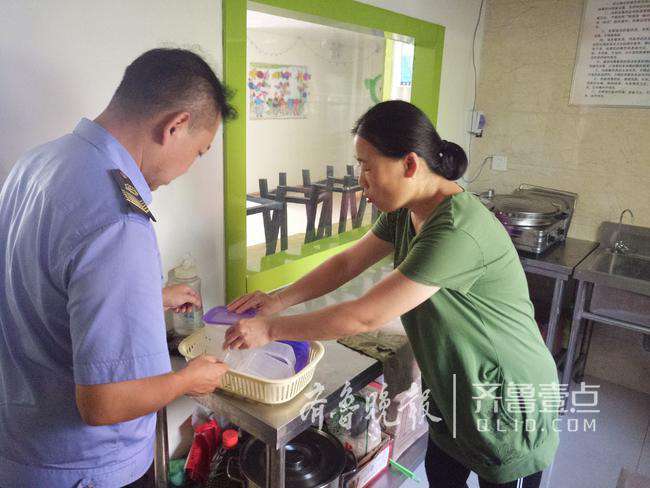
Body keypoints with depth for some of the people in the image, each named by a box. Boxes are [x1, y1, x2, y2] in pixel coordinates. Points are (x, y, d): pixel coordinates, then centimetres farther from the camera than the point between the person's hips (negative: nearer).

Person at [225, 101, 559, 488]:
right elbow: (347, 263, 1)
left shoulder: (457, 231, -35)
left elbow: (365, 316, -32)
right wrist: (278, 300, -9)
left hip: (508, 405, -8)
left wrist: (271, 329, -23)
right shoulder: (405, 212, -6)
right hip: (452, 391, 8)